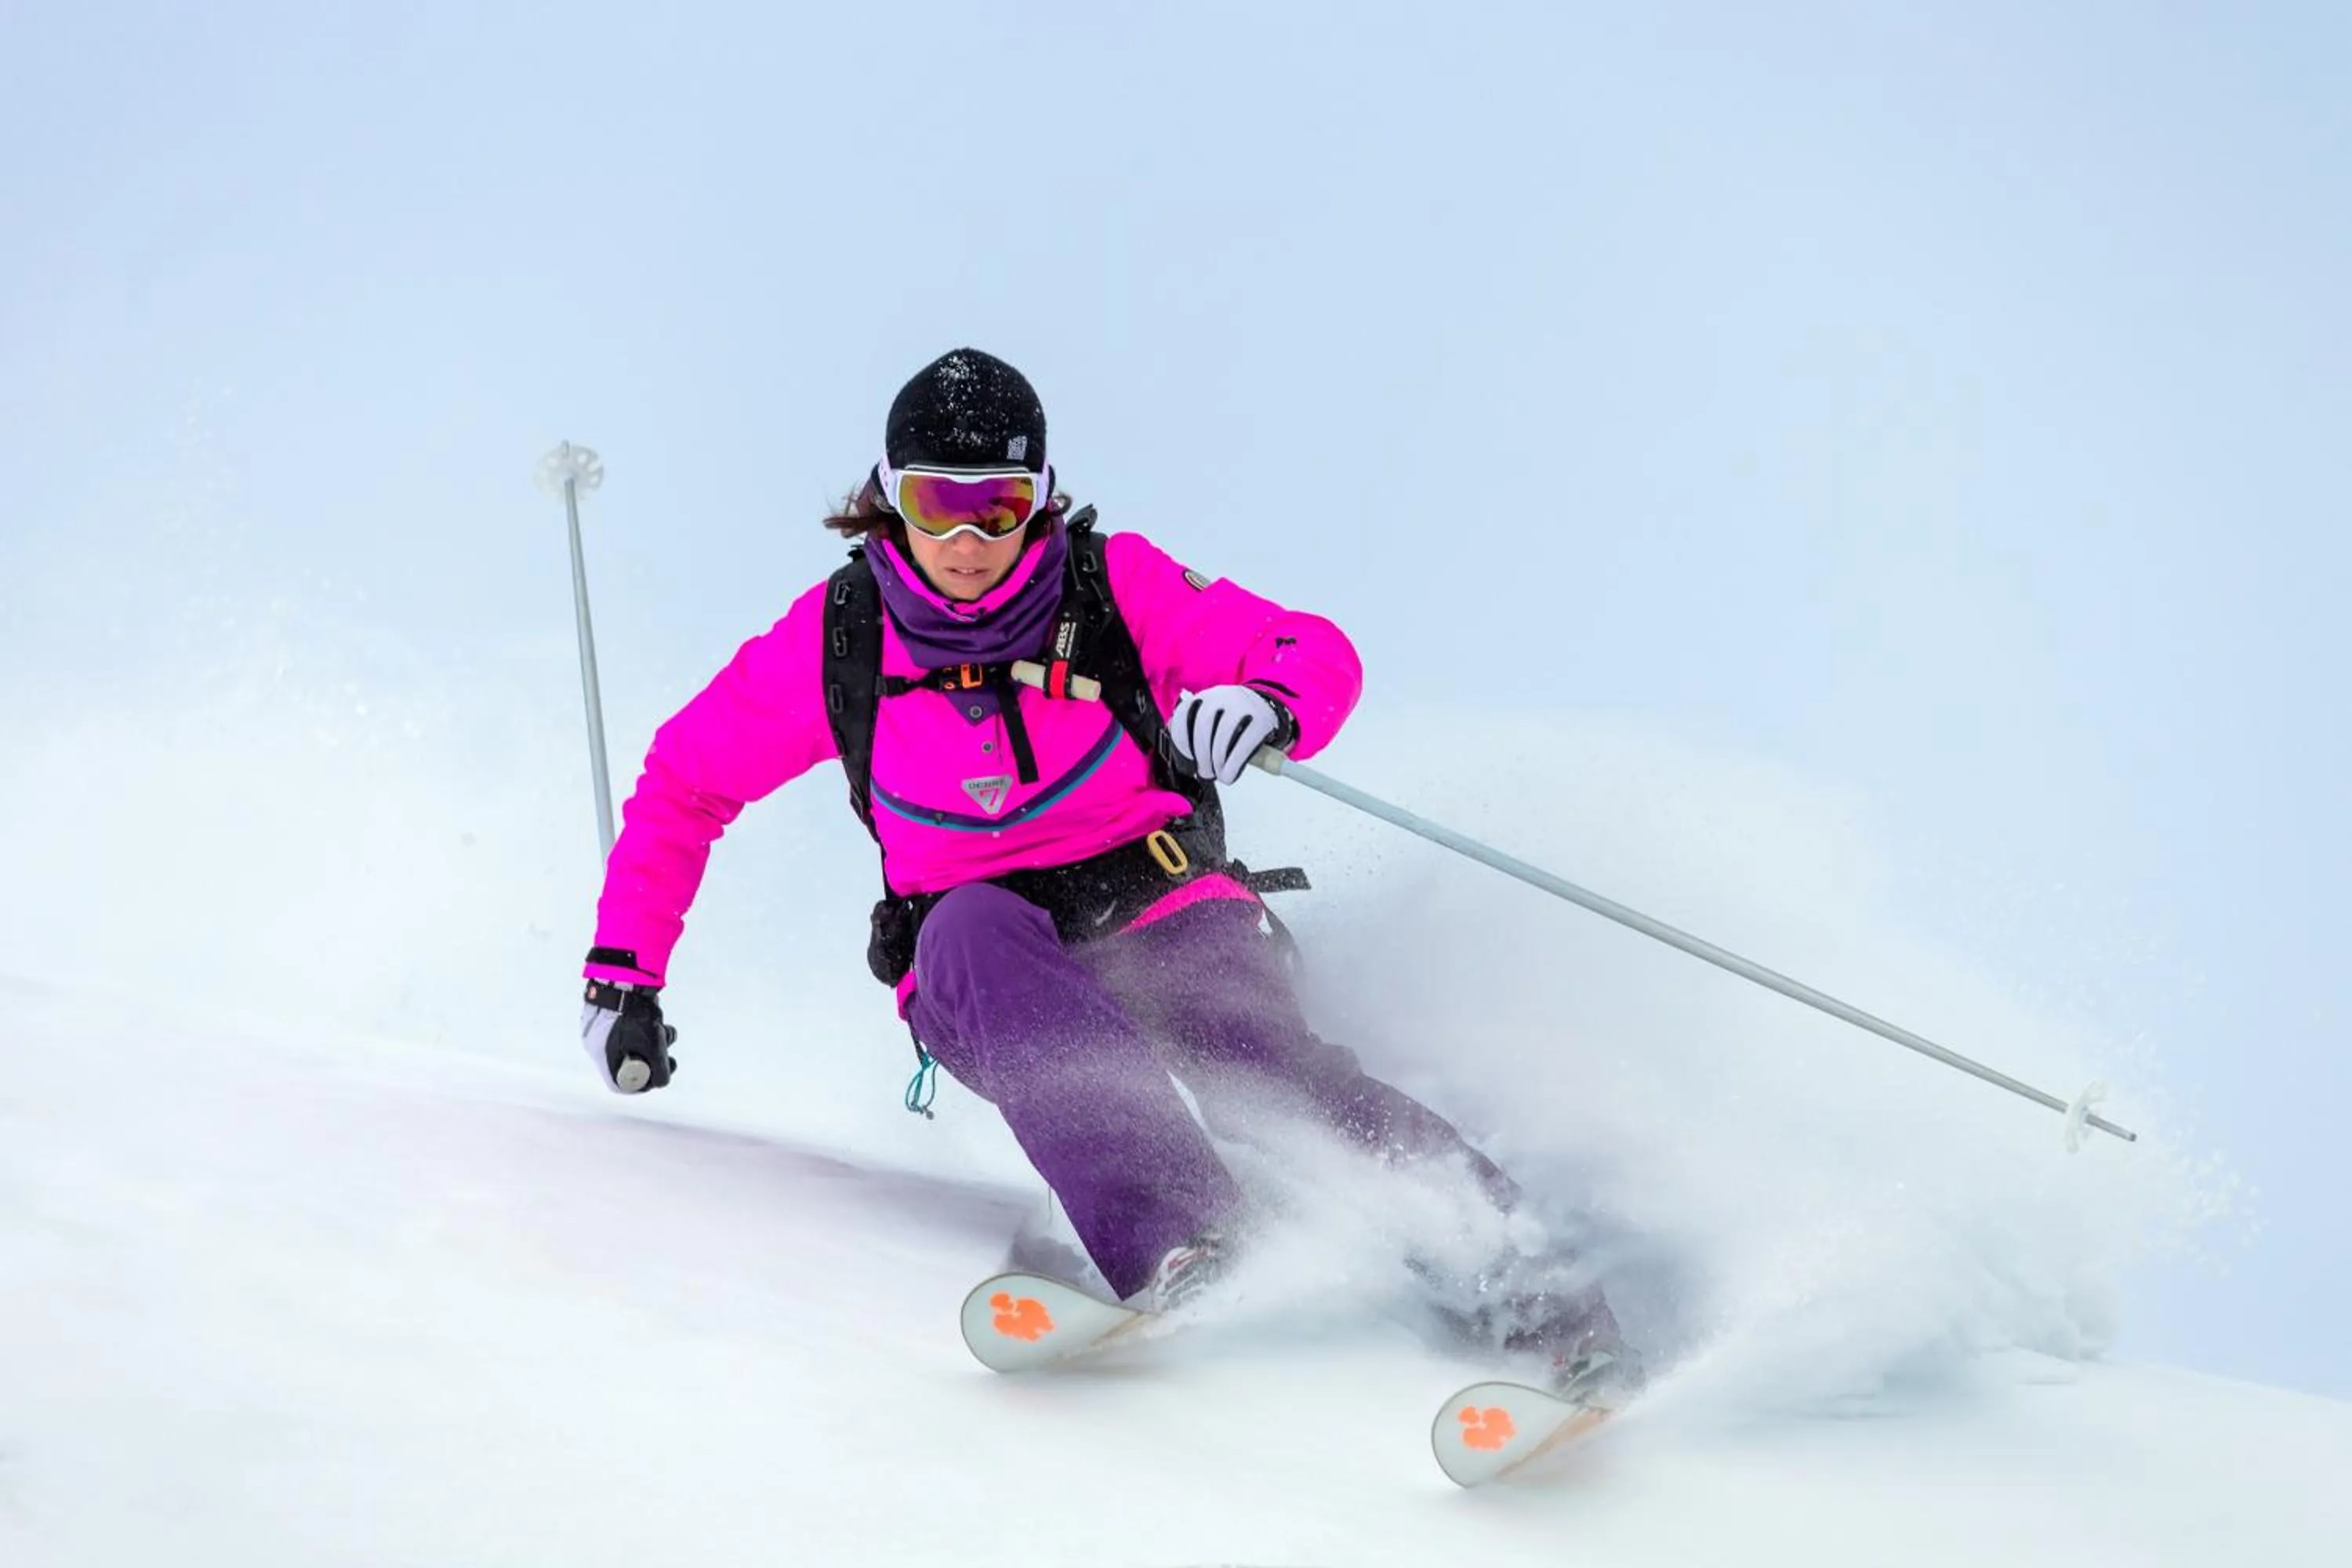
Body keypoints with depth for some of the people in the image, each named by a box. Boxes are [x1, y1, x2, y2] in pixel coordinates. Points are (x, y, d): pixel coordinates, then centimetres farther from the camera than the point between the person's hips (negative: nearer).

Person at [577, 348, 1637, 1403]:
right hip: (983, 981, 1)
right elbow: (685, 785, 9)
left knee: (1258, 1062, -32)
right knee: (972, 927, -35)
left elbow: (1320, 652, -5)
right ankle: (1171, 1241, -53)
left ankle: (1519, 1276, -44)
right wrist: (623, 973, 4)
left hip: (1160, 909, -1)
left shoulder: (1112, 587, -7)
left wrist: (1268, 704, -29)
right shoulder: (834, 640, -3)